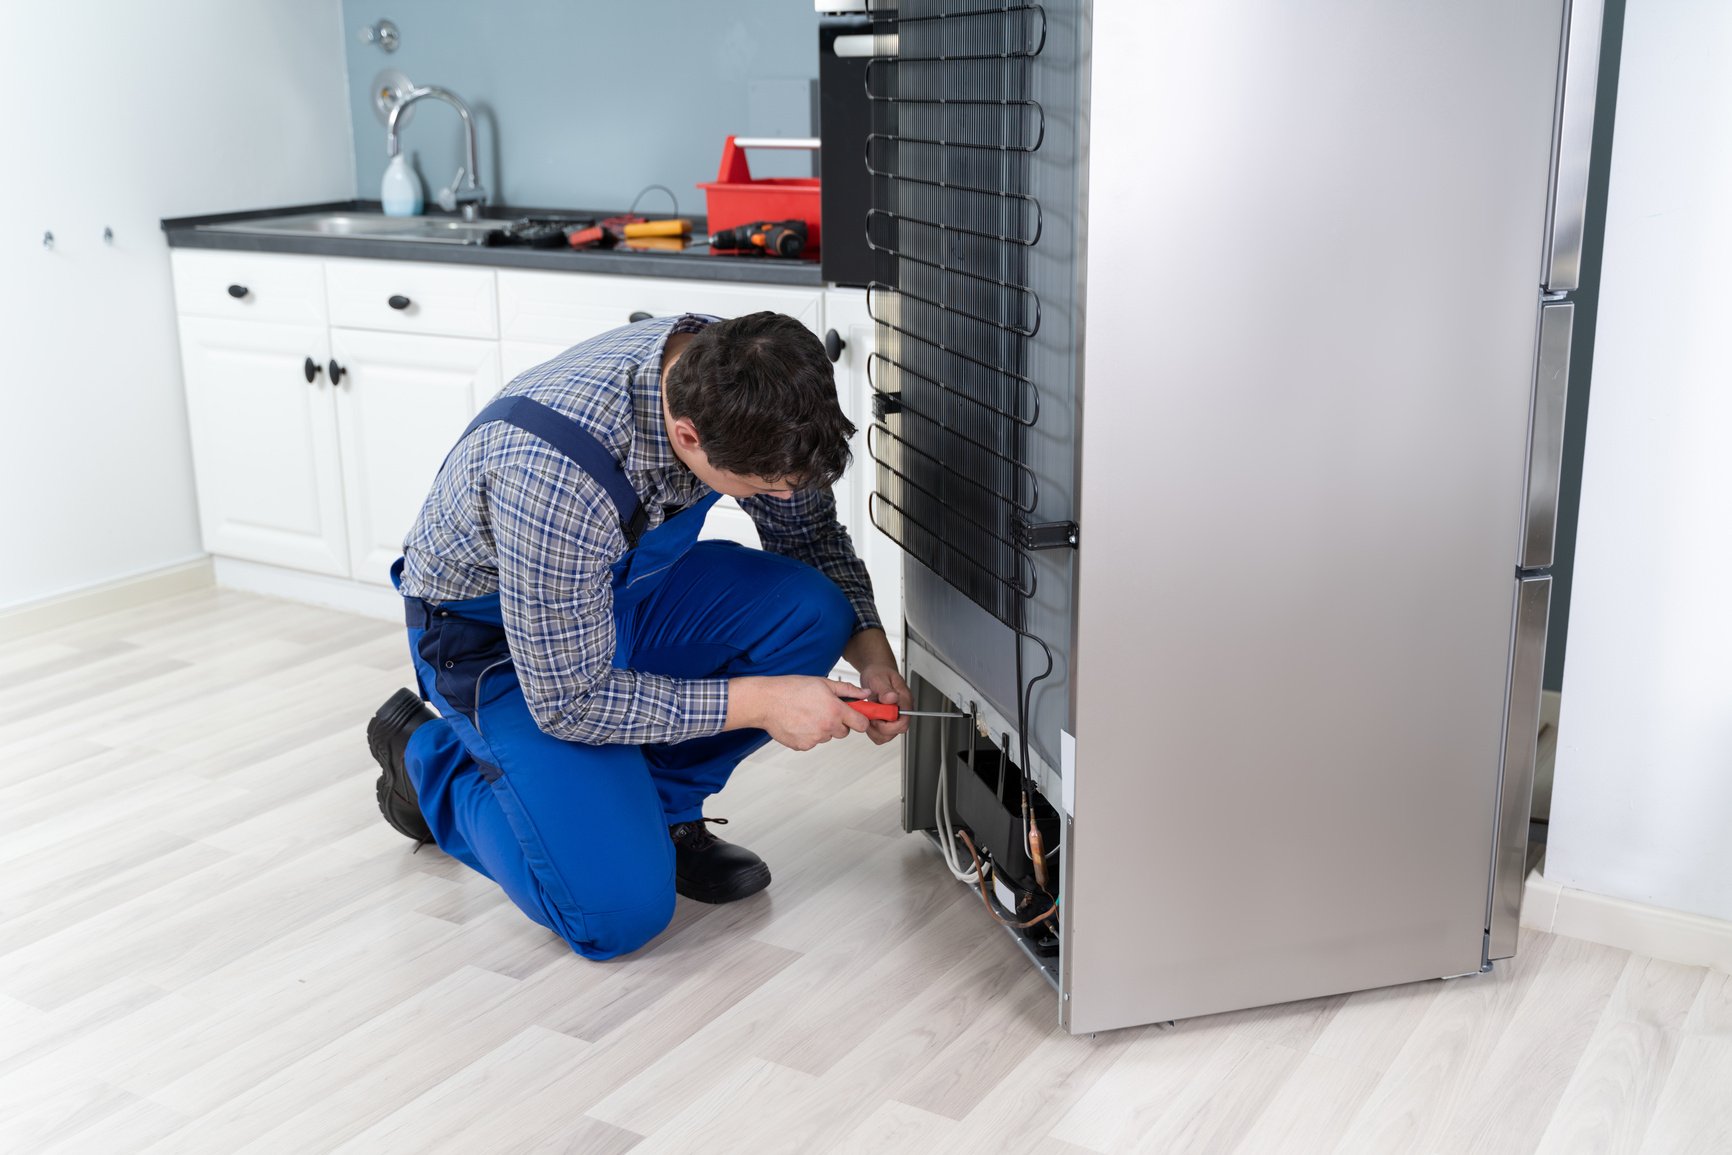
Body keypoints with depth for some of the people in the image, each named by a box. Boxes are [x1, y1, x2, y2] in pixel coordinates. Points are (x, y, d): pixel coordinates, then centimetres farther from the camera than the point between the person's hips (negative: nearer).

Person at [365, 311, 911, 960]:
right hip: (493, 637, -6)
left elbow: (809, 531, 1)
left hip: (620, 586, 7)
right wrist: (757, 701, -27)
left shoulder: (736, 381, -20)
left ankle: (660, 808, 2)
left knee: (811, 611, -19)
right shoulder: (555, 475, -41)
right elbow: (569, 701, -28)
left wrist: (870, 649, -15)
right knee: (620, 911, -18)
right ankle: (426, 756, 6)